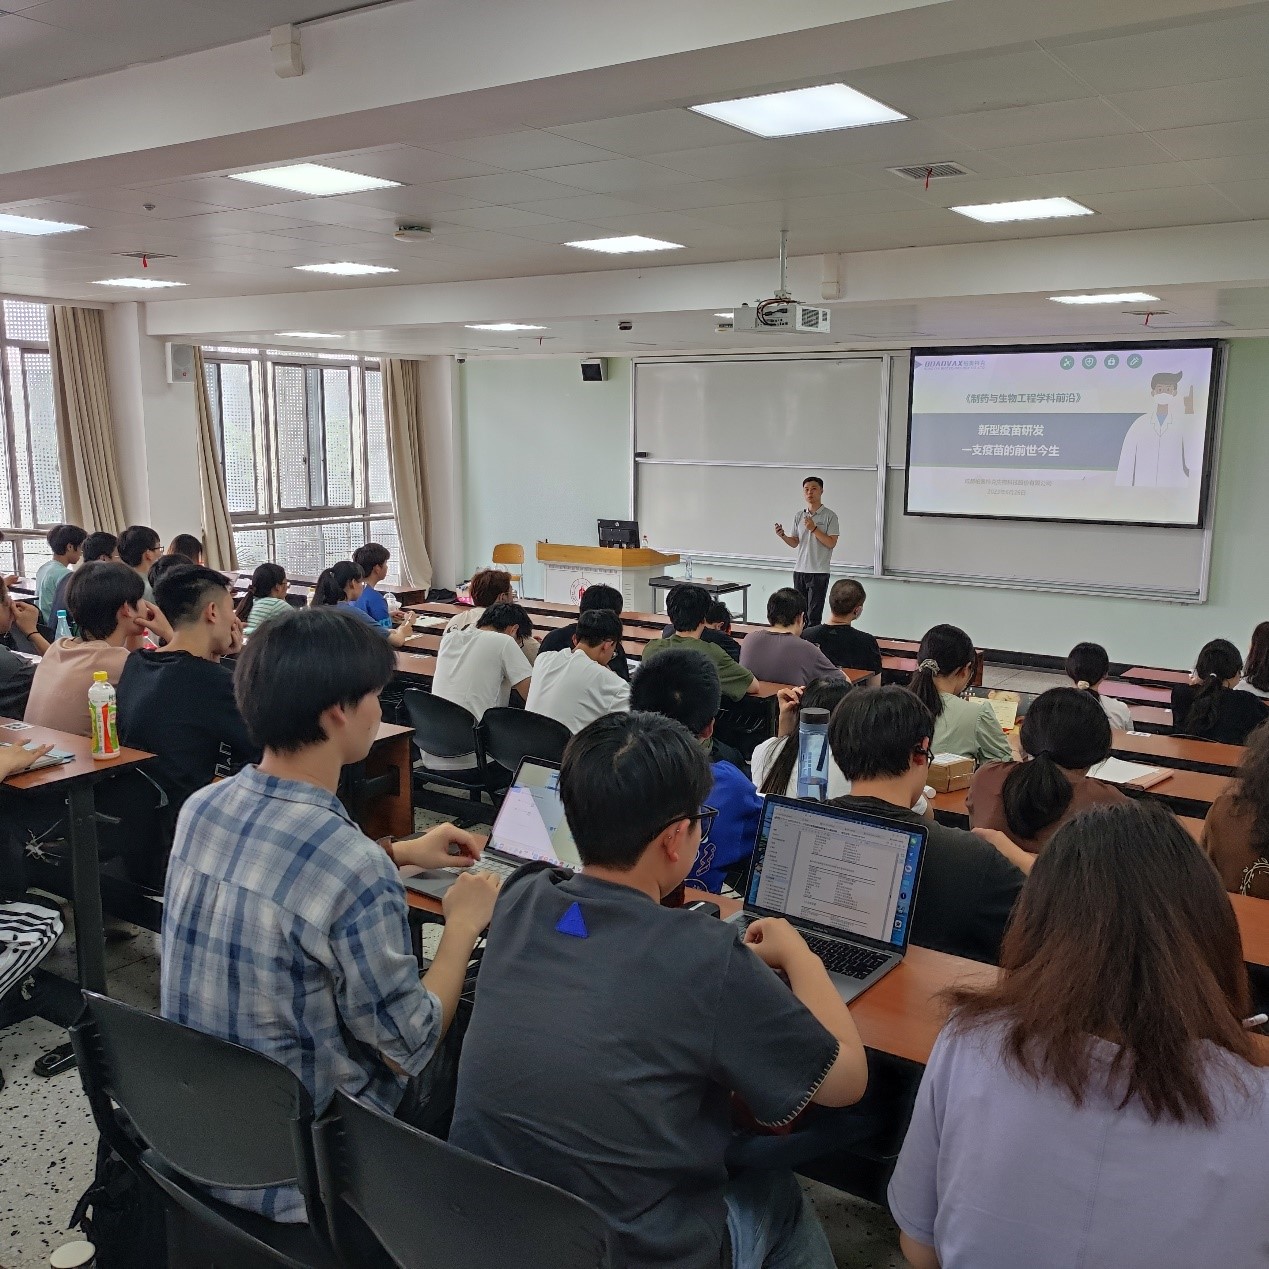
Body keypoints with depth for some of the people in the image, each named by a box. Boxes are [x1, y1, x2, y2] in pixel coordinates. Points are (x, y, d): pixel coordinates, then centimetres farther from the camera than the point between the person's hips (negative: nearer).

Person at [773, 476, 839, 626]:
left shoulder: (829, 516, -5)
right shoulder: (799, 515, 10)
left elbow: (831, 543, -11)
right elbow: (795, 542, 12)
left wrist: (814, 528, -18)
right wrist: (783, 536, -7)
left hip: (819, 572, -5)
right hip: (800, 569, 5)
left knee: (814, 615, -4)